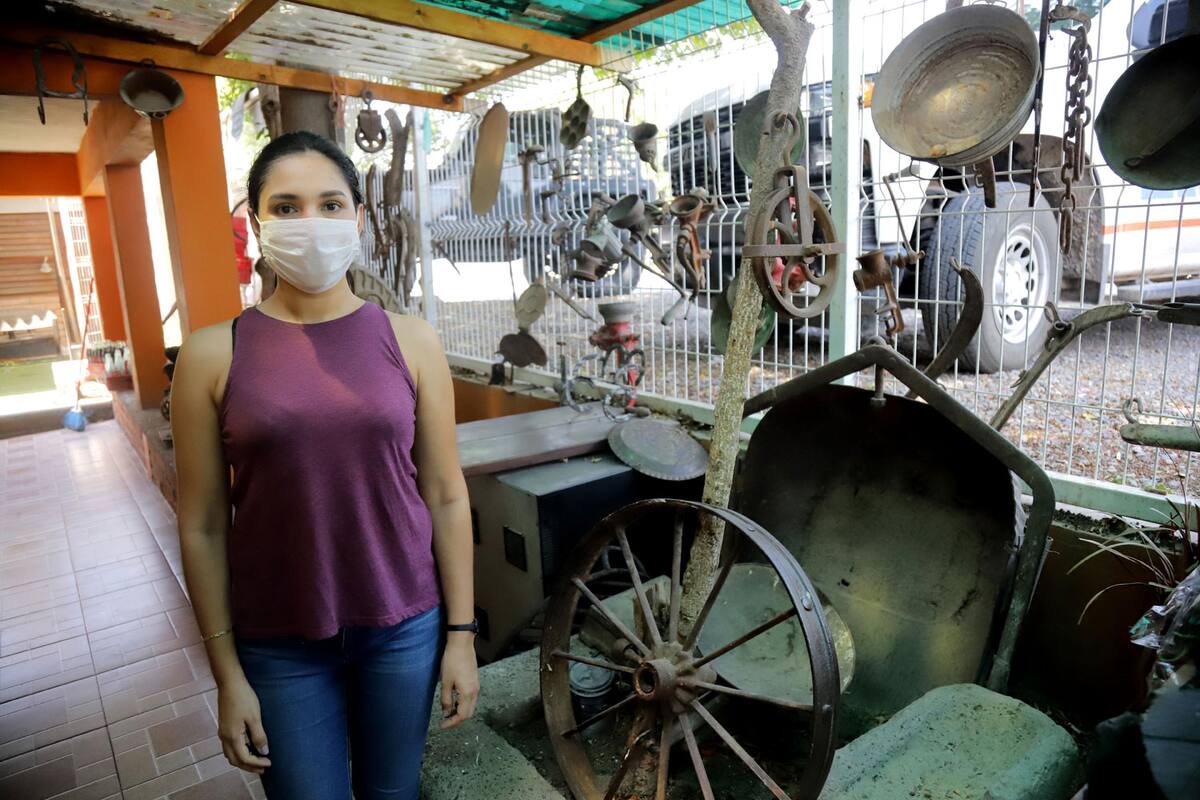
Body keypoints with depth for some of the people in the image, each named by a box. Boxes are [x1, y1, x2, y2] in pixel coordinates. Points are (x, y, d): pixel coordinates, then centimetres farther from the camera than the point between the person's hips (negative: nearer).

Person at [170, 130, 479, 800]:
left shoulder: (411, 340, -5)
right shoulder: (213, 354, -7)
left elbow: (446, 496, -3)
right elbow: (203, 527, -3)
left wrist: (461, 633, -1)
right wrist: (228, 675, 0)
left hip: (404, 628, 1)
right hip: (280, 646, 0)